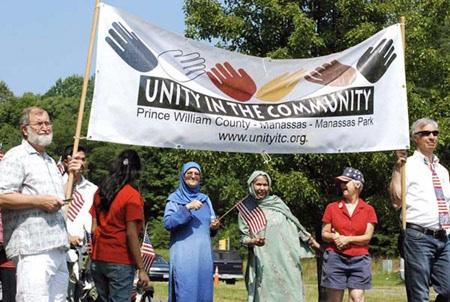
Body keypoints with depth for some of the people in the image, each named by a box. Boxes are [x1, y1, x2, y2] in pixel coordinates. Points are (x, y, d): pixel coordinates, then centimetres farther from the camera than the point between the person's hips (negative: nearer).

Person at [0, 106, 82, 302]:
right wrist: (40, 201, -16)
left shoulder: (50, 161, 24)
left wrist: (73, 175, 18)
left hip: (58, 249, 8)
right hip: (33, 250, -8)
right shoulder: (16, 157, -3)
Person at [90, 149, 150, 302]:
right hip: (120, 262, -6)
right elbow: (131, 235, -14)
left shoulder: (101, 191, 7)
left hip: (98, 260, 6)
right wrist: (141, 269, -11)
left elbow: (94, 228, 9)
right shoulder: (132, 195, -11)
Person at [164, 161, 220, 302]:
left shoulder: (205, 199, 17)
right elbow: (168, 223, -11)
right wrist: (187, 208, -20)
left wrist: (214, 227, -4)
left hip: (204, 254, 5)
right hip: (184, 255, -4)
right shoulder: (175, 198, 3)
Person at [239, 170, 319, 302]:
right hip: (264, 263, -2)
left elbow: (294, 224, 16)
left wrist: (310, 240, 18)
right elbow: (243, 238, 1)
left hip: (286, 259, 2)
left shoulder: (277, 202, 7)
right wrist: (253, 241, -19)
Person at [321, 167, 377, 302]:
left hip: (359, 260, 0)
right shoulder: (332, 207, 5)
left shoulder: (368, 210, 5)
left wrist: (347, 239, -13)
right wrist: (334, 237, -14)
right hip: (335, 258, 0)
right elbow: (324, 234, 7)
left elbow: (367, 237, -1)